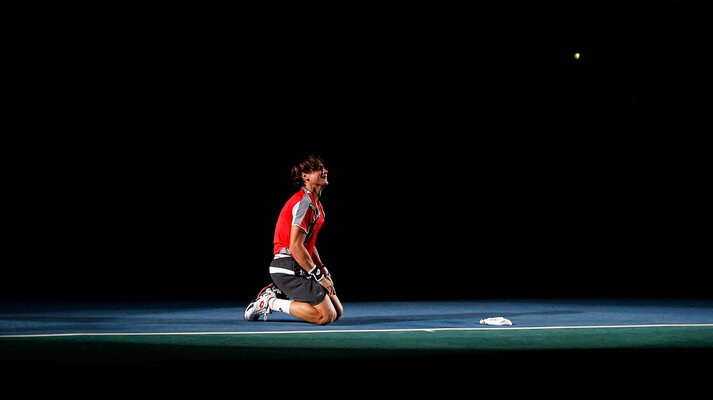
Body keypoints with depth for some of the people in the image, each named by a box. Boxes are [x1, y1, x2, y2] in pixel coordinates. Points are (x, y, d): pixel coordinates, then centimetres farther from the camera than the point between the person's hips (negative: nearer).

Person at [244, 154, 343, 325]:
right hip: (288, 268, -10)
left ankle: (277, 292, 11)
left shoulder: (316, 204, 17)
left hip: (300, 269, 10)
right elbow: (296, 246, -21)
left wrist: (323, 271, 11)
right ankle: (271, 302, -5)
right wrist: (319, 276, -16)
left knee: (338, 311, 8)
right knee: (326, 316, -17)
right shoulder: (304, 202, -16)